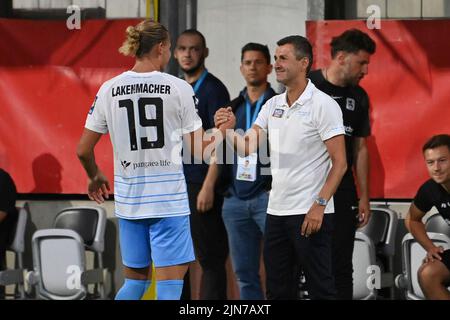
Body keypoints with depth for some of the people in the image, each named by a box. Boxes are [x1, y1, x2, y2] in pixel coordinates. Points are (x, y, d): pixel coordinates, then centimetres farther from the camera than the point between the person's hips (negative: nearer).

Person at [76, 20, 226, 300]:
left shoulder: (109, 90, 3)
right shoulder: (178, 88, -6)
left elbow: (83, 150, 5)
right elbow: (198, 150, -4)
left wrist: (95, 177, 26)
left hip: (128, 199, 4)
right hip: (169, 198, -4)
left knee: (135, 281, 17)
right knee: (170, 285, -1)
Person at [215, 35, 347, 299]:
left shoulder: (324, 105, -9)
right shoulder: (273, 105, 12)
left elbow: (340, 163, -12)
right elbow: (247, 147, 6)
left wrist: (319, 205, -20)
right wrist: (229, 130, -14)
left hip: (310, 213, -7)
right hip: (276, 210, 7)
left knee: (321, 288, -3)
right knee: (277, 289, 10)